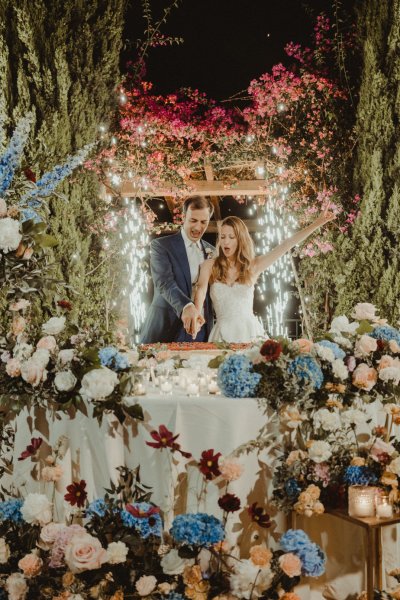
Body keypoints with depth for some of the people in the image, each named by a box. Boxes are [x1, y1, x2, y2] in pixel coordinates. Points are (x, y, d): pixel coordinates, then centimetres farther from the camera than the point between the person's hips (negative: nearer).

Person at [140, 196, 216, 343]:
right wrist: (186, 307, -35)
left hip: (201, 331, 4)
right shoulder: (161, 245, -3)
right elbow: (165, 282, -19)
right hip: (166, 331, -4)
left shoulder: (211, 252, 14)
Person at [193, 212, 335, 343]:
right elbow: (201, 290, -13)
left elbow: (286, 246, 1)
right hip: (223, 333, -1)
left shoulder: (253, 265, 5)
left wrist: (316, 224, -4)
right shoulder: (210, 266, 3)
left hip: (249, 330, 1)